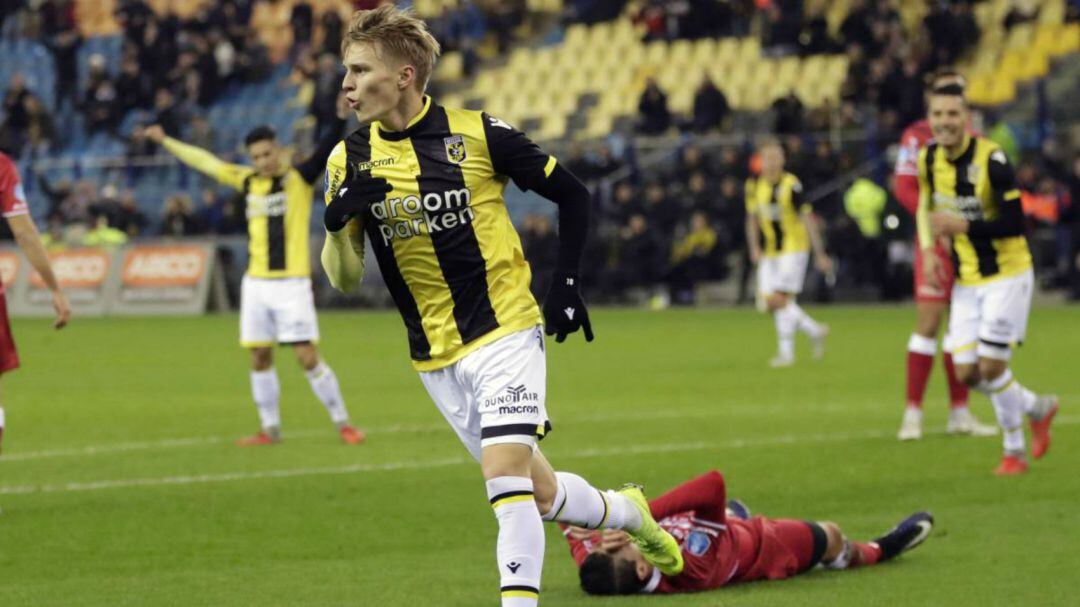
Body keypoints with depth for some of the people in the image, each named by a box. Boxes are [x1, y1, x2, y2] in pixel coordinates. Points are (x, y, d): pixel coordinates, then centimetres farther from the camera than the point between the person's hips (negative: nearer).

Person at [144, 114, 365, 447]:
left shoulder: (300, 178, -2)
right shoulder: (248, 181, 10)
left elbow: (329, 146, -13)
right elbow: (206, 162, 19)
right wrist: (166, 141, 26)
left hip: (292, 283, -5)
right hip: (256, 283, 5)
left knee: (308, 357, -8)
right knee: (260, 358, 6)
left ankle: (343, 424, 1)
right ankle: (270, 429, 16)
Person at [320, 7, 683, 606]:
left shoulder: (477, 133, -11)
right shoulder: (349, 159, -2)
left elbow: (572, 194, 2)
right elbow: (343, 277, -2)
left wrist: (566, 283, -3)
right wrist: (339, 223, -22)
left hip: (505, 331, -4)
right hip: (436, 358, 4)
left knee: (507, 479, -21)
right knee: (539, 493, 12)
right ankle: (626, 511, 41)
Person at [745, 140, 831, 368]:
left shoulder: (791, 185, -15)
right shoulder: (754, 186, 3)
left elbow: (807, 219, -14)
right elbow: (752, 219, 14)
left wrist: (820, 254, -14)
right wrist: (754, 248, 3)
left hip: (793, 248, -6)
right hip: (769, 252, 6)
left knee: (780, 299, -13)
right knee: (771, 303, 3)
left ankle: (786, 352, -1)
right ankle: (815, 330, 22)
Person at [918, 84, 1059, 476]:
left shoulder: (991, 159, -20)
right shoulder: (929, 159, -1)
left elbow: (1015, 224, -22)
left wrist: (962, 225, -31)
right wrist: (928, 251, 3)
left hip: (1006, 275, -6)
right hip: (966, 281, 6)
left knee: (991, 368, -9)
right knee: (968, 374, 1)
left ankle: (1015, 450, 15)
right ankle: (1037, 408, 28)